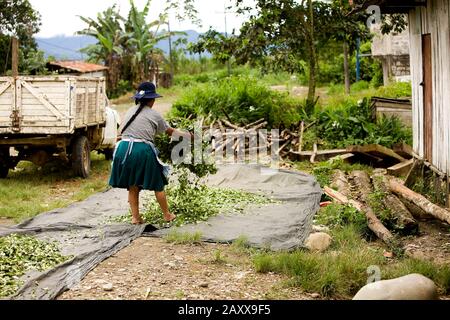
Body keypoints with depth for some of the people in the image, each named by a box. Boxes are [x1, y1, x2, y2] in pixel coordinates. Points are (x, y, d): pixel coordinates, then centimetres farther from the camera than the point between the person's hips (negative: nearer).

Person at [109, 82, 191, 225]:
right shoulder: (154, 115, 3)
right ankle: (167, 215, 21)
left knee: (132, 186, 16)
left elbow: (121, 131, 18)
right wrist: (186, 135, 29)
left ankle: (135, 217, 17)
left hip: (124, 148, 4)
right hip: (143, 150, -4)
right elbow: (170, 132, 14)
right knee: (158, 184, 11)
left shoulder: (131, 111, 14)